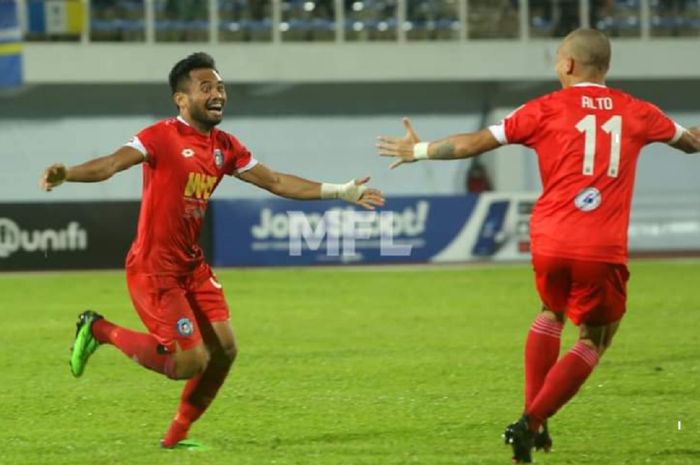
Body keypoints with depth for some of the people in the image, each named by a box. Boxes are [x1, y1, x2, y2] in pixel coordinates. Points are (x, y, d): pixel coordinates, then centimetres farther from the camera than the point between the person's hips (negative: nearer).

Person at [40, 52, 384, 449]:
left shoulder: (225, 147, 8)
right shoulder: (162, 137, -15)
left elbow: (276, 182, 15)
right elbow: (112, 163, -29)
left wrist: (341, 192, 12)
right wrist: (67, 174, -49)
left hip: (192, 266, 8)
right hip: (154, 269, -8)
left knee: (224, 350, 4)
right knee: (190, 362, -11)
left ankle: (177, 435, 20)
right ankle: (99, 330, 7)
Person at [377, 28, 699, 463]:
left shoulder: (547, 109, 5)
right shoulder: (637, 113, 10)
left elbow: (475, 142, 8)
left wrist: (419, 150, 23)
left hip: (550, 244, 1)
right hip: (604, 250, -1)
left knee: (551, 313, 29)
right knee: (594, 340, 14)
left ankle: (533, 420, 20)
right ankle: (532, 423, -2)